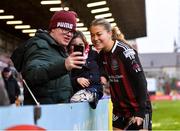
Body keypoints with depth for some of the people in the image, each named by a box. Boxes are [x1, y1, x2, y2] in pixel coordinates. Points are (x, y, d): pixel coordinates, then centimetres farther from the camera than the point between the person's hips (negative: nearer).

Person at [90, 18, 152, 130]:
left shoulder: (125, 51, -17)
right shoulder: (101, 55, 4)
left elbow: (141, 81, -19)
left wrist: (141, 112, -22)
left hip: (138, 108, -7)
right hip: (119, 110, 7)